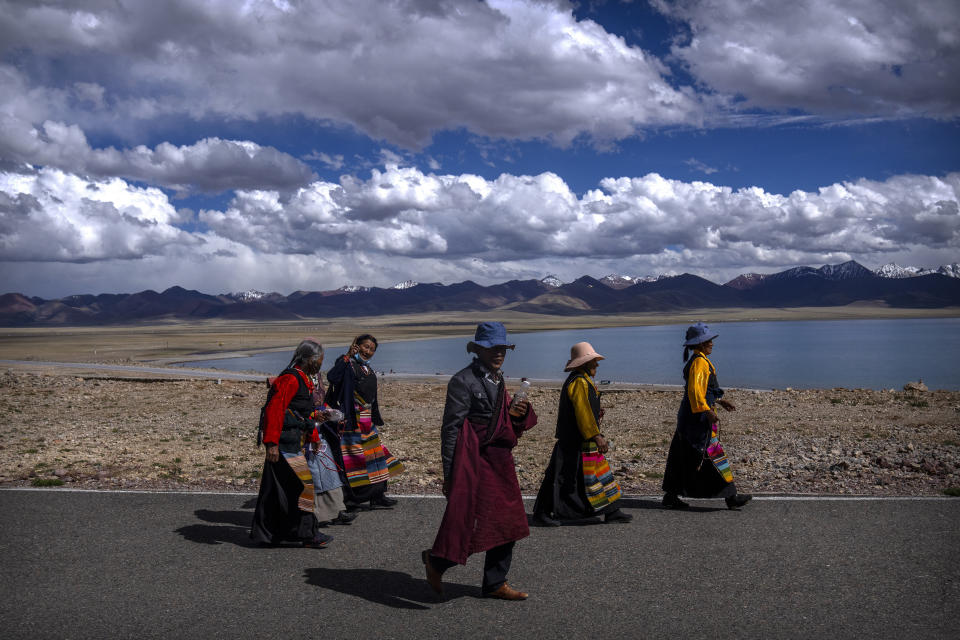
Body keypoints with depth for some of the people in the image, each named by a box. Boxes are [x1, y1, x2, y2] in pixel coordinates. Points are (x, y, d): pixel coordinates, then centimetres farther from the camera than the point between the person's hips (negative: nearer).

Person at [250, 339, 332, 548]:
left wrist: (313, 437, 28)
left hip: (291, 444, 10)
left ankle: (265, 532, 20)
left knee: (274, 488, 13)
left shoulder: (302, 380, 19)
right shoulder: (290, 379, -15)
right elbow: (274, 409, -23)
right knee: (300, 486, -6)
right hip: (285, 444, -10)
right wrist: (272, 442, -27)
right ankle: (307, 533, -1)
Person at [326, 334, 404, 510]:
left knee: (375, 454, 11)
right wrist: (347, 356, -33)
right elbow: (332, 376, -31)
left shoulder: (369, 370, 16)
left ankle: (377, 495, 19)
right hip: (352, 421, -9)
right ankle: (351, 499, 2)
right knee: (353, 455, -6)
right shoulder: (349, 365, -10)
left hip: (368, 421, 9)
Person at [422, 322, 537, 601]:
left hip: (499, 463, 9)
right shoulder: (463, 381, -11)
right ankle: (436, 560, 21)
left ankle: (495, 584, 24)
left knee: (506, 522, 11)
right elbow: (451, 428, -14)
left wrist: (519, 413, 0)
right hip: (473, 462, -9)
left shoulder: (498, 381, 15)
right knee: (469, 522, -7)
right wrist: (449, 472, -16)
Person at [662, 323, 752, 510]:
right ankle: (730, 497, 2)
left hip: (689, 417, 11)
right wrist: (707, 411, -26)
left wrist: (719, 401, 26)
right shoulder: (699, 362, -15)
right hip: (698, 417, -11)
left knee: (683, 457, 11)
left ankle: (670, 495, 14)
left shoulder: (700, 361, 18)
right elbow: (695, 390, -25)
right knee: (713, 454, -4)